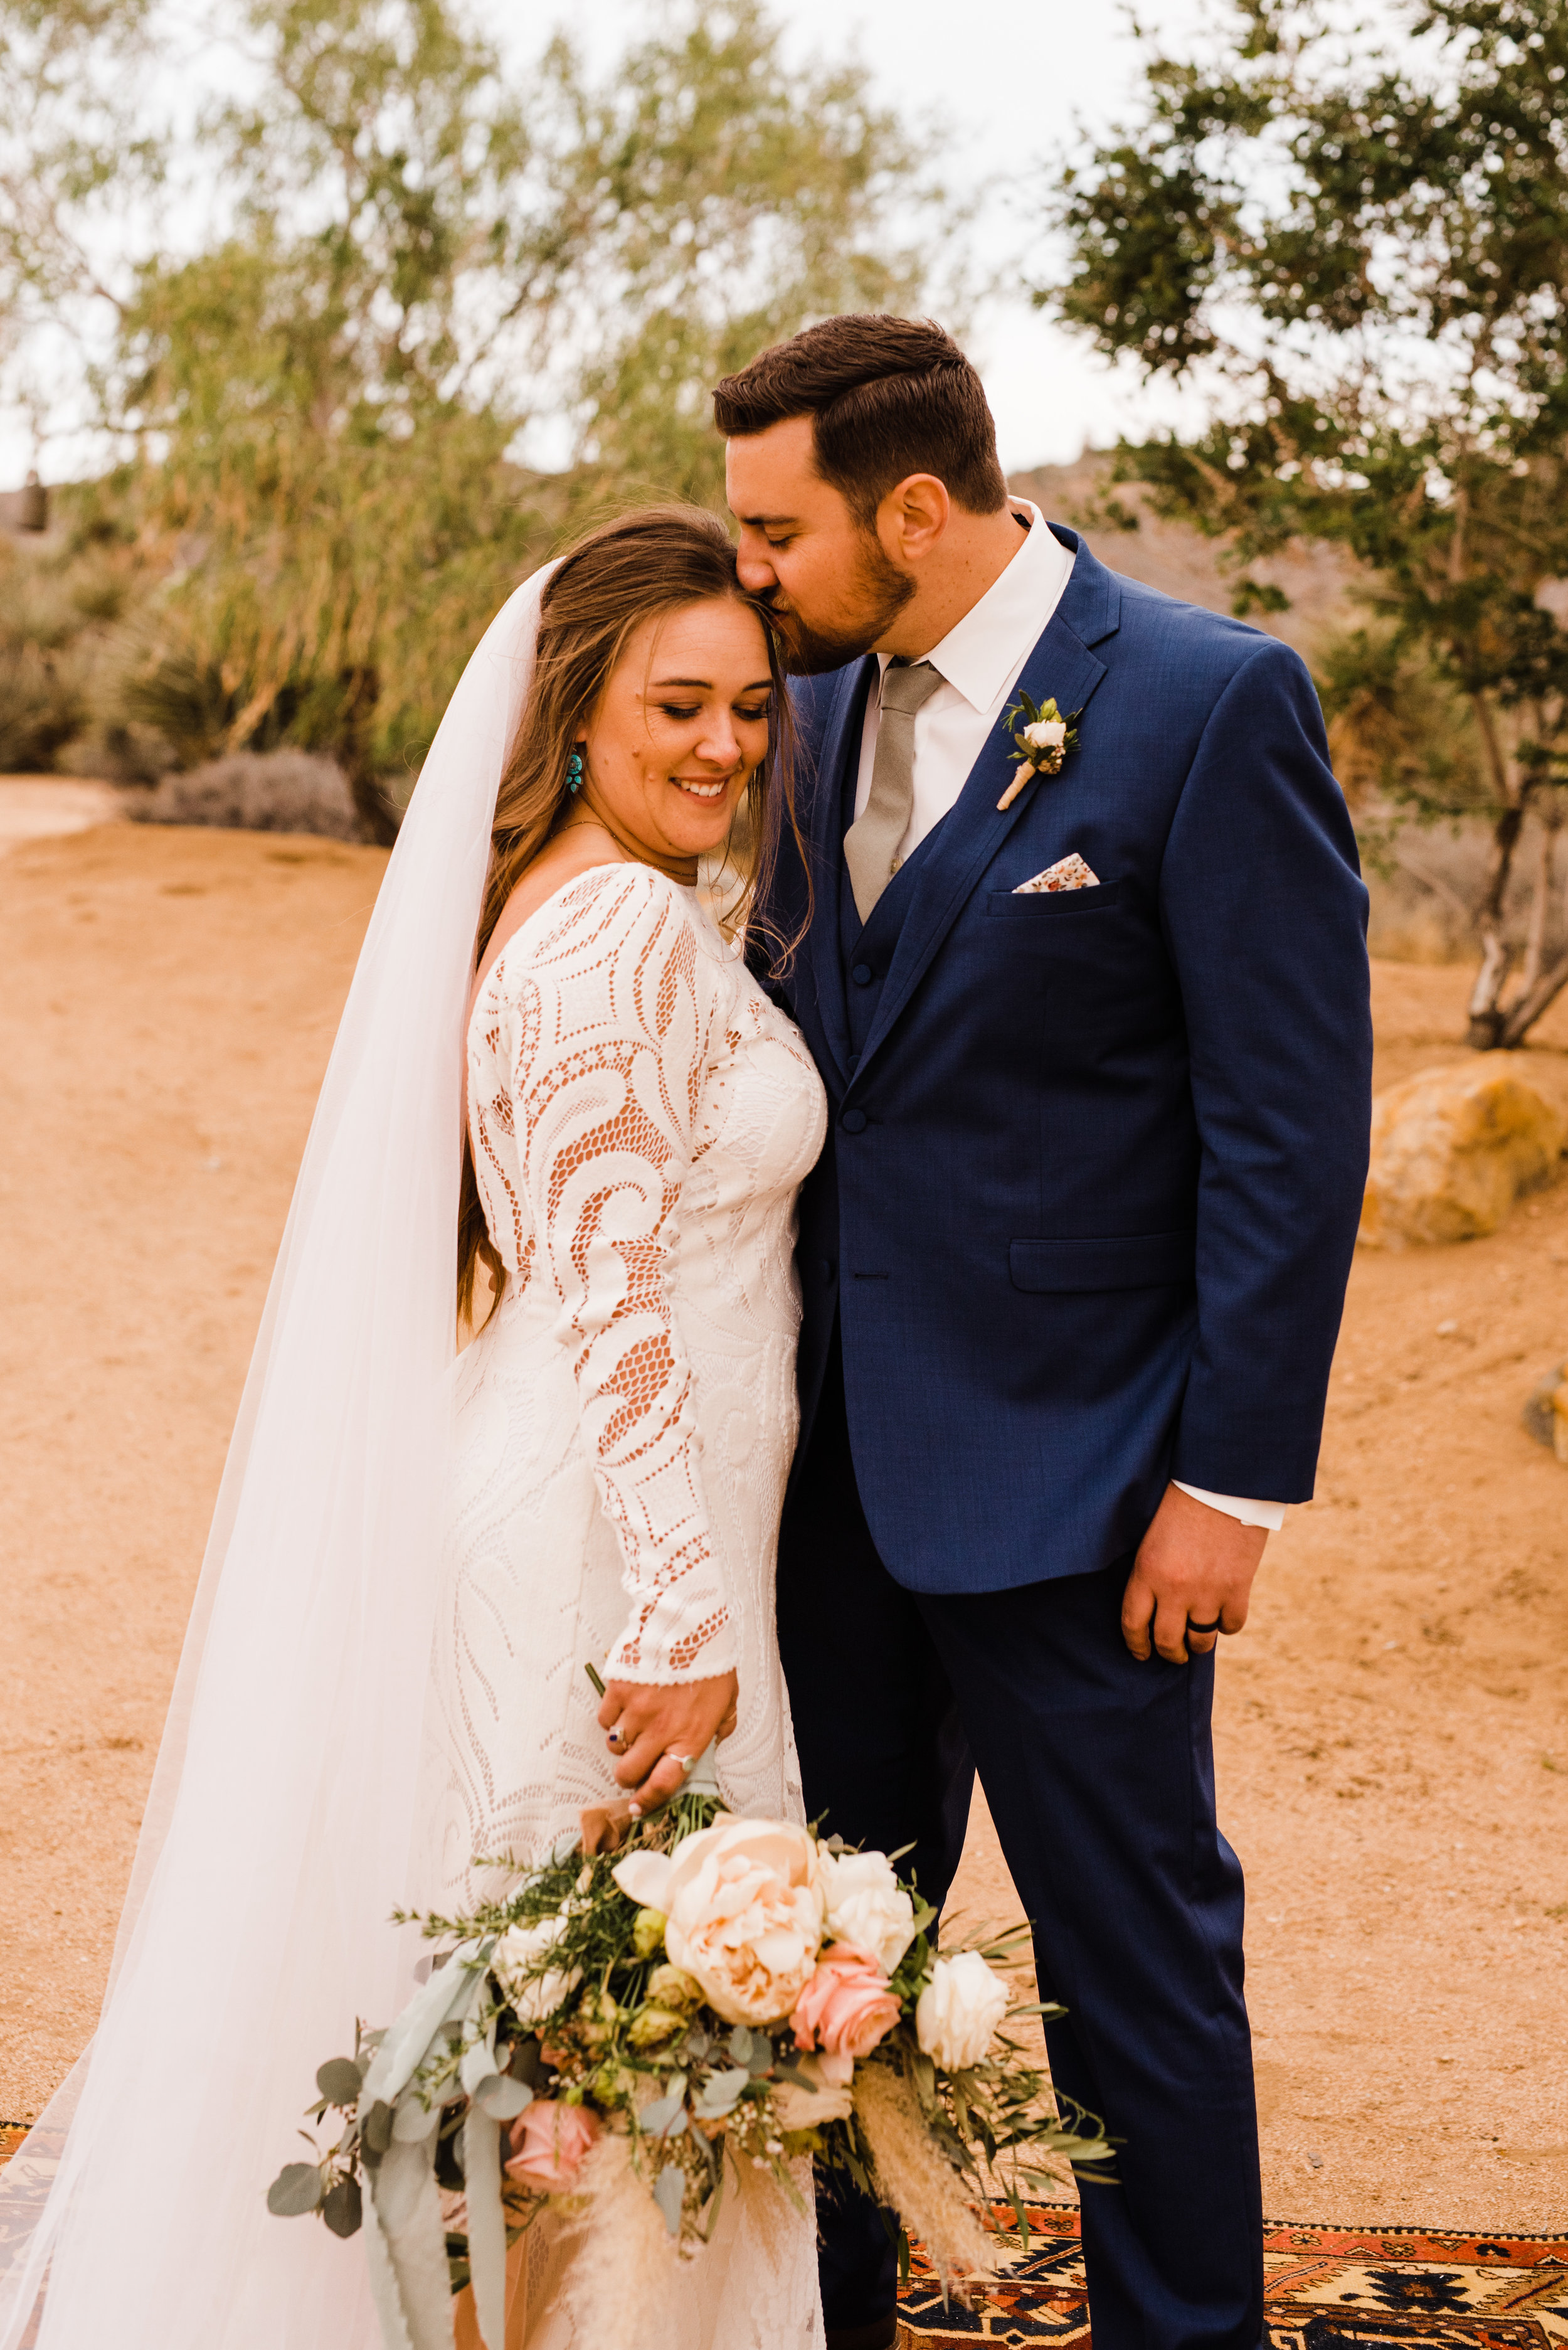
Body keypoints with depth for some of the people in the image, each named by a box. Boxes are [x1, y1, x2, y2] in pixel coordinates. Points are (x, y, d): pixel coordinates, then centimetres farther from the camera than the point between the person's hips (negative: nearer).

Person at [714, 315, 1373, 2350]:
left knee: (1136, 1956, 8)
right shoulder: (822, 705, 7)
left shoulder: (1211, 701, -12)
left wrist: (1236, 1478, -15)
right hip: (839, 1451, 6)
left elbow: (1294, 1122, -13)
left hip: (1067, 1472, -6)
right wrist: (772, 1391, 9)